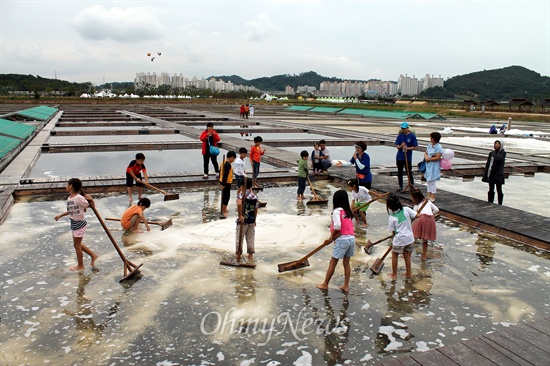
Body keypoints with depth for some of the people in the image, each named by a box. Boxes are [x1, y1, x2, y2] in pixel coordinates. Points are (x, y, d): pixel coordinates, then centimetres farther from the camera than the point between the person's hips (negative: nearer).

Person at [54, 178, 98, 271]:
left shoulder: (79, 198, -23)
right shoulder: (69, 198, 4)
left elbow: (88, 206, -11)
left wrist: (91, 199, -24)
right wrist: (60, 215, 21)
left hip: (80, 223, -9)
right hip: (74, 224, 9)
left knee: (76, 245, 4)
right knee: (77, 244, 17)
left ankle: (80, 266, 21)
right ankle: (93, 255, 31)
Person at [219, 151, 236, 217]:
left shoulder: (224, 162, 9)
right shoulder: (228, 165, -21)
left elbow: (221, 172, 16)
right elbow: (225, 175, -25)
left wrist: (221, 182, 21)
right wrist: (223, 184, -24)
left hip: (223, 182, 10)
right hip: (226, 183, -10)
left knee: (224, 195, 19)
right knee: (226, 196, -2)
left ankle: (224, 209, 31)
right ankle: (224, 211, 2)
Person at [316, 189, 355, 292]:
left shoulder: (337, 211, -11)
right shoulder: (348, 211, 11)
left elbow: (337, 226, -24)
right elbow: (345, 226, 5)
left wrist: (332, 237, -6)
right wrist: (332, 238, 2)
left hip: (342, 240, -7)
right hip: (351, 238, 7)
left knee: (332, 263, 6)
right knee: (346, 263, 15)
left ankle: (325, 284, 18)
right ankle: (346, 286, 20)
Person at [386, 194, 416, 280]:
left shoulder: (392, 218, -12)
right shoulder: (406, 209, -9)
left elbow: (393, 232, -5)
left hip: (399, 239, -4)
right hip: (410, 237, 4)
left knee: (394, 256, 14)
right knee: (407, 255, 21)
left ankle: (394, 274, 22)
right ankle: (409, 273, 32)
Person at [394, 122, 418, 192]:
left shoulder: (412, 136, -7)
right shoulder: (400, 135, 1)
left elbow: (414, 147, -5)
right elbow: (397, 146, 2)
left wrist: (407, 148, -20)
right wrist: (401, 146, -20)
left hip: (408, 157, -3)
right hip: (399, 157, 3)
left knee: (409, 173, 2)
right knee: (399, 172, 11)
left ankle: (412, 186, 14)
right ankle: (400, 186, 23)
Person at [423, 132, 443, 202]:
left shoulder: (438, 147, -14)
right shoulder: (430, 145, 10)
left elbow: (438, 158, -20)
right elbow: (425, 152, 10)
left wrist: (429, 159, -15)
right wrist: (426, 157, -11)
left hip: (434, 167, -8)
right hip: (428, 165, 8)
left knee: (433, 181, -4)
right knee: (428, 180, 12)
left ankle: (433, 197, 4)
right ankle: (429, 195, 22)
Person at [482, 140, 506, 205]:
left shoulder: (503, 153, -5)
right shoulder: (491, 153, 10)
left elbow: (499, 158, -28)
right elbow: (488, 164, 11)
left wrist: (493, 155, -10)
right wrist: (485, 174, 8)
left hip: (498, 175, -5)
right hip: (491, 174, 5)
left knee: (499, 190, 3)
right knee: (491, 190, 11)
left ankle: (500, 205, 9)